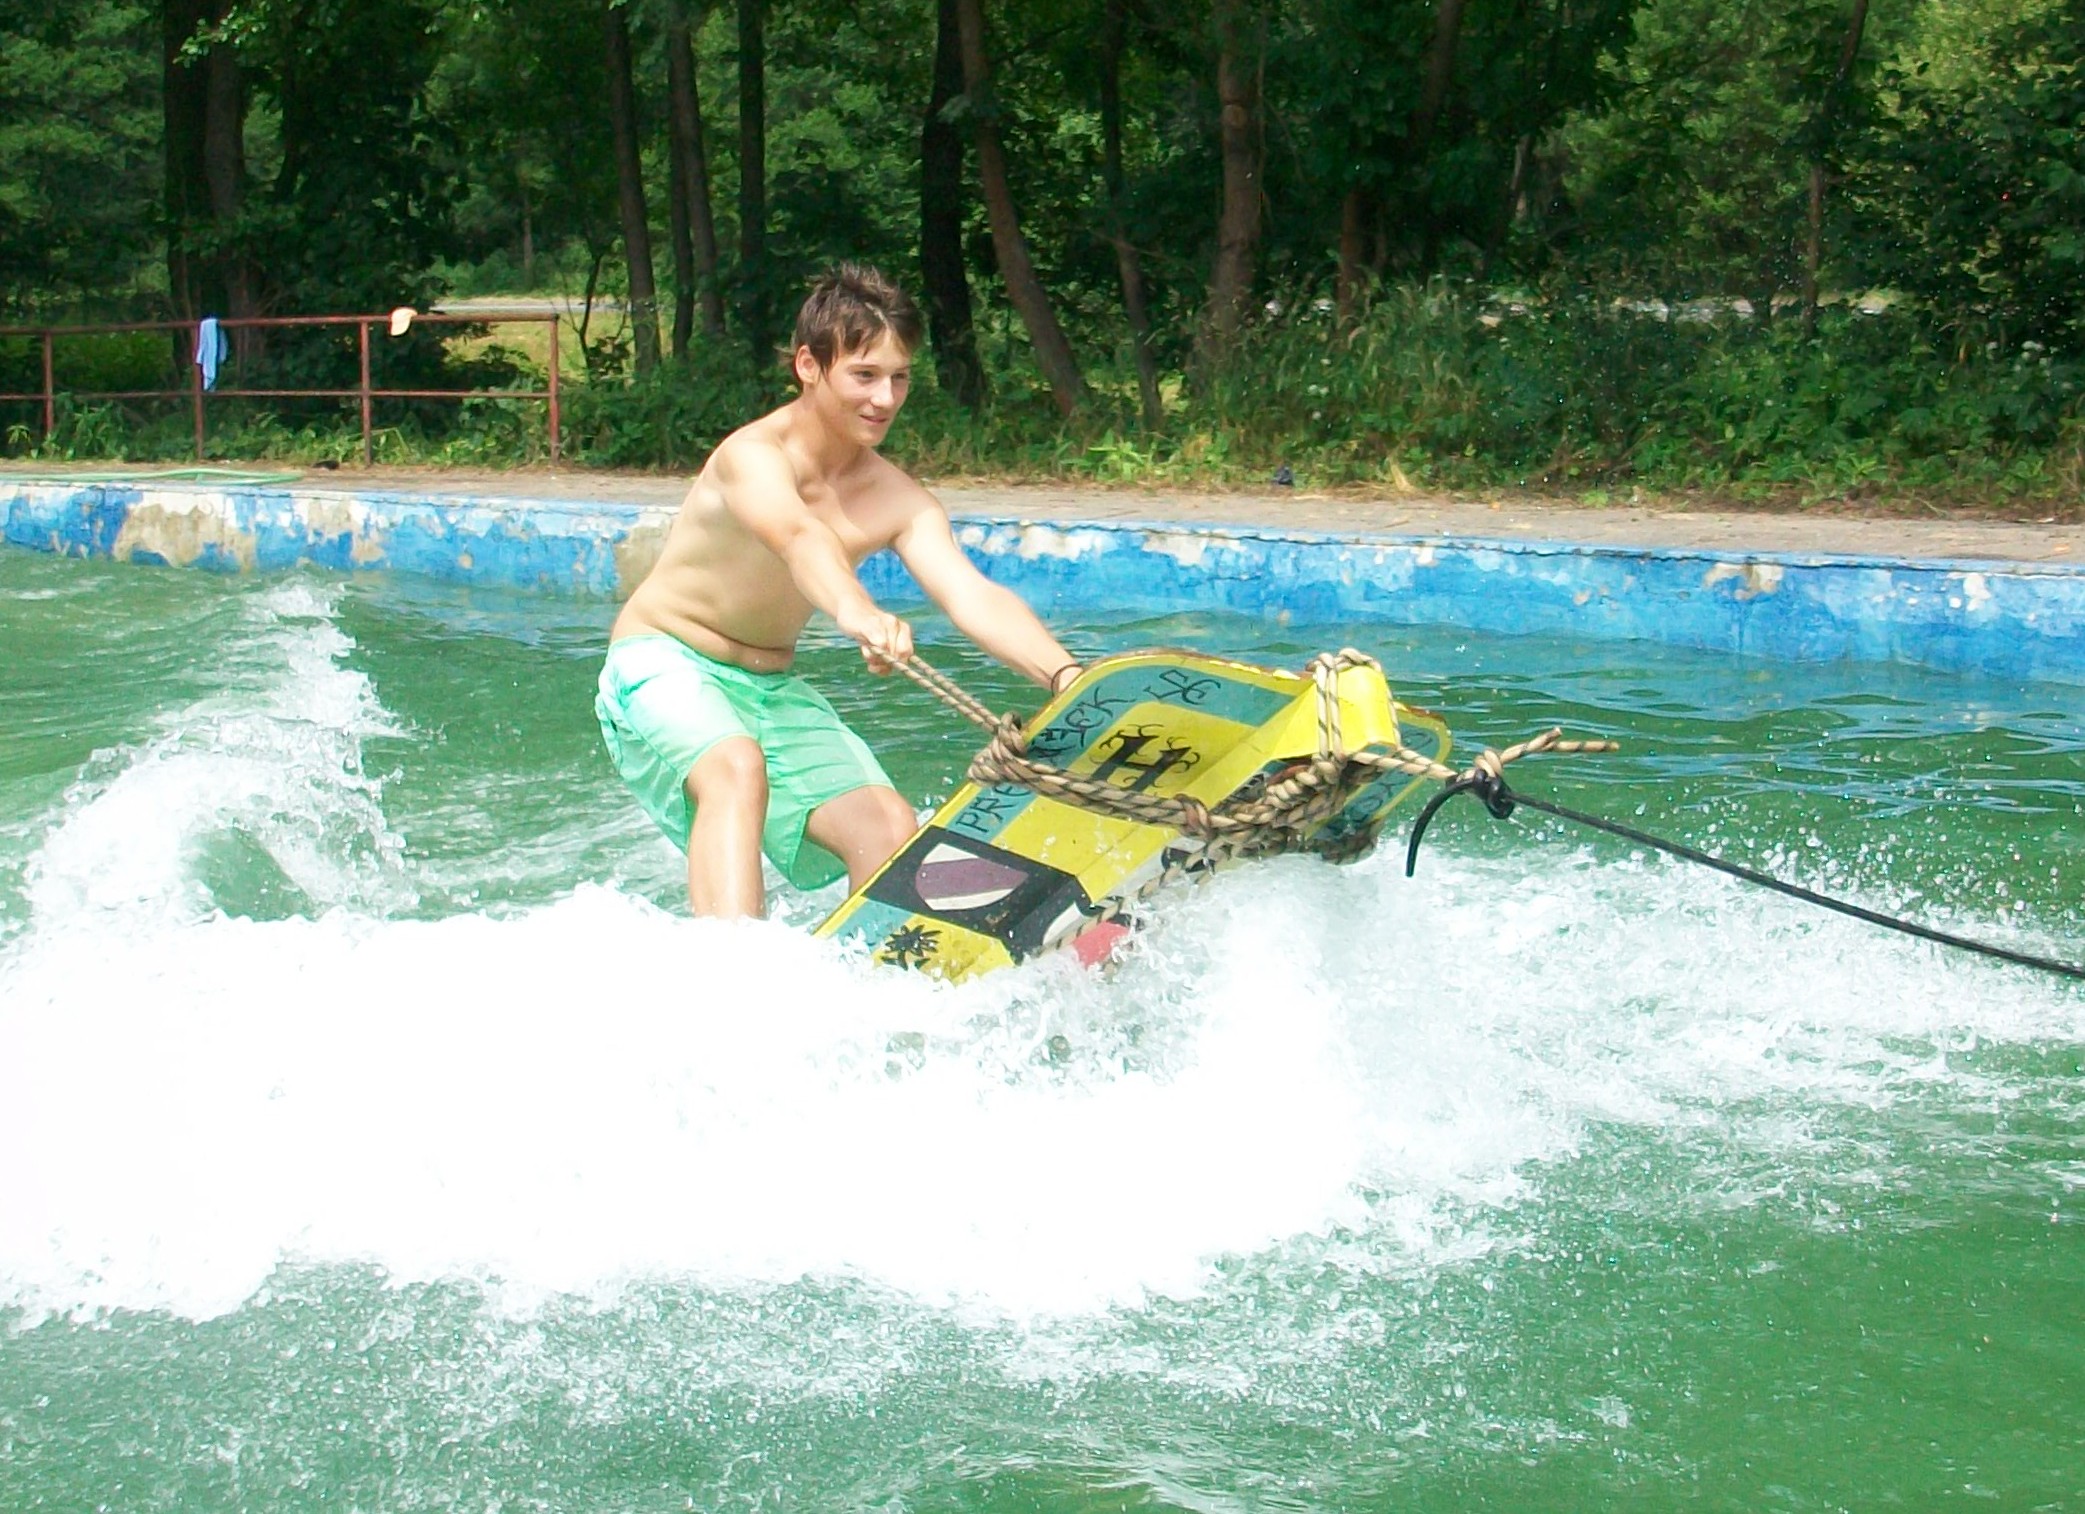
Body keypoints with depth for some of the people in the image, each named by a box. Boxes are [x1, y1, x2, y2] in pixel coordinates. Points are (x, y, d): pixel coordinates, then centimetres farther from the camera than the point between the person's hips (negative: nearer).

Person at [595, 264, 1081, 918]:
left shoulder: (898, 502, -5)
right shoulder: (753, 455, -22)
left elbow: (974, 596, -18)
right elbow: (799, 537, -44)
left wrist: (1067, 676, -36)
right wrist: (857, 612, -65)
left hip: (773, 689, 6)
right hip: (663, 667, -6)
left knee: (891, 831, -10)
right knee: (737, 766, -36)